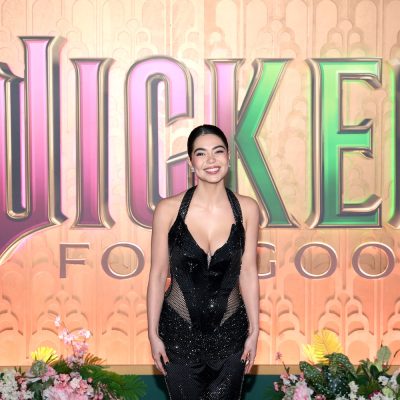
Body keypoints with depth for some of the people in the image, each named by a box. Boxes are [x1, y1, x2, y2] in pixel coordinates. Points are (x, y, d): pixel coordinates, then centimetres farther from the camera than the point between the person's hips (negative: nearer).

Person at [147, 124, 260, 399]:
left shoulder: (246, 209, -7)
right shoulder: (169, 209, -12)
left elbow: (248, 273, 0)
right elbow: (158, 275, -5)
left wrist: (254, 330, 2)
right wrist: (153, 334, -2)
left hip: (230, 332, 1)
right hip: (179, 331, -1)